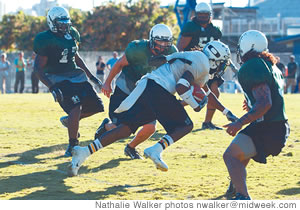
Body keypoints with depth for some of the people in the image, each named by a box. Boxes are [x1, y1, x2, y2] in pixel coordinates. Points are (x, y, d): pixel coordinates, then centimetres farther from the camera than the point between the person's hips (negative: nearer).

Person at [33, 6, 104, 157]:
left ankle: (70, 120, 28)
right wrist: (52, 88, -26)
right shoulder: (46, 40, -15)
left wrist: (90, 76, 20)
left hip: (76, 76, 8)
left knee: (95, 106, 3)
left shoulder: (71, 35, 8)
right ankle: (72, 146, -11)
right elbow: (38, 68, -15)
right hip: (59, 80, -8)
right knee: (76, 107, -25)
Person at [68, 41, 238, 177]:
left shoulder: (197, 59, 30)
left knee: (126, 128, 2)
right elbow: (181, 87, -16)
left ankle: (85, 152, -9)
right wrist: (196, 105, -2)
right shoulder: (202, 64, -3)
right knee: (186, 126, 1)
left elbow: (207, 93, 41)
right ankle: (156, 150, -21)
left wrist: (227, 112, 46)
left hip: (146, 85, 9)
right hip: (159, 89, -9)